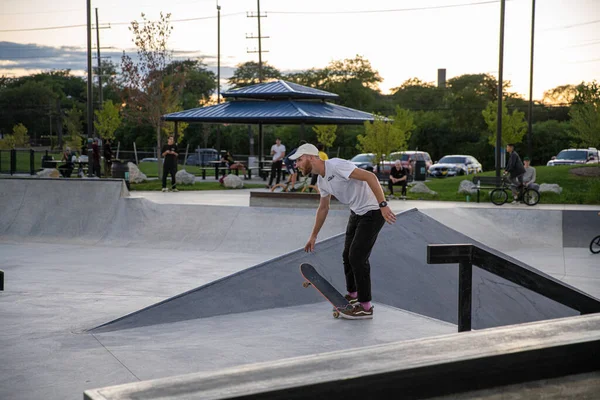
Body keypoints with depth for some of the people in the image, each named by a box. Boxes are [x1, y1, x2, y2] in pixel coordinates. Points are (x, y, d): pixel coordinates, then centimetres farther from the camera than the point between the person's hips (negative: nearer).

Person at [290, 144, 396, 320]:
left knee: (357, 257, -10)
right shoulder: (321, 181, 7)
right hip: (357, 212, 9)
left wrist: (383, 205, -32)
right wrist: (313, 236, 27)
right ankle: (352, 296, 34)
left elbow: (370, 177, -28)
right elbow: (323, 208, 23)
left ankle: (365, 307, -1)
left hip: (373, 211, -9)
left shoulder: (336, 166, -23)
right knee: (348, 255, 14)